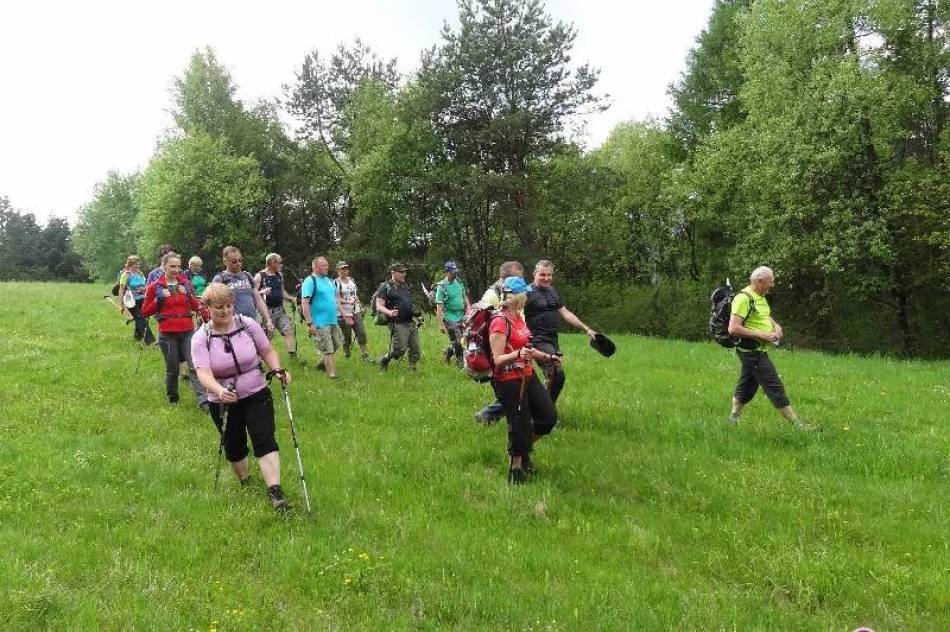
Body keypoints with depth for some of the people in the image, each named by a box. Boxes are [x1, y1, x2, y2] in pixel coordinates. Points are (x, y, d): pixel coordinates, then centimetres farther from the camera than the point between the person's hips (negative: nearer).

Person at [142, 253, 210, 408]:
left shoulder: (185, 283, 8)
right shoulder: (154, 287, 0)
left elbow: (195, 305, 16)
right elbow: (145, 311, 2)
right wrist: (159, 299, -12)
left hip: (188, 331, 2)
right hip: (168, 334, -2)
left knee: (194, 366, -9)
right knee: (172, 369, 7)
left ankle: (203, 401, -13)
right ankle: (173, 400, 26)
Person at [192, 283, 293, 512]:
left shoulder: (248, 324, -8)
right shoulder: (201, 338, -12)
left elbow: (267, 351, 4)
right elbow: (203, 373, -24)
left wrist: (277, 369, -16)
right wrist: (219, 390, -44)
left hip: (257, 395, 0)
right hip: (222, 403, 1)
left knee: (265, 441, -15)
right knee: (234, 448, 14)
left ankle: (275, 492, -21)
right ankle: (245, 483, 40)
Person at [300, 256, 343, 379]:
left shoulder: (329, 280, 13)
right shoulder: (310, 281, -12)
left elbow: (336, 298, 22)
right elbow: (304, 303, -18)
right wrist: (309, 323, -23)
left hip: (333, 321, 8)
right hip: (320, 323, -8)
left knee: (337, 345, 18)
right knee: (328, 350, -4)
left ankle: (322, 364, 38)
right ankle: (333, 376, 3)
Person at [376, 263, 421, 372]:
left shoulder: (405, 286, 19)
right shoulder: (385, 287, -3)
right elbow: (379, 306, -10)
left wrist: (416, 312, 13)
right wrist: (389, 312, -29)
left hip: (411, 323, 7)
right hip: (398, 325, -7)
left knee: (415, 350, 4)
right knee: (399, 350, -9)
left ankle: (413, 369, 16)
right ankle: (383, 361, 17)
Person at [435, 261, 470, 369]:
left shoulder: (459, 283, 7)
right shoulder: (442, 287, -11)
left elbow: (465, 298, 19)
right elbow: (439, 307, -13)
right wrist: (441, 324, -16)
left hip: (461, 317, 6)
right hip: (450, 319, -6)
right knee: (458, 342, -4)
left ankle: (447, 353, 34)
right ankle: (460, 362, 10)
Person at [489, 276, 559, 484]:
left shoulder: (518, 317, 10)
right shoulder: (500, 322, -18)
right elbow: (497, 359, -21)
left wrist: (547, 357, 25)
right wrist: (518, 354, -37)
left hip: (528, 376, 9)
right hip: (509, 381, -9)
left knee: (549, 416, 11)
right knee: (520, 425, 0)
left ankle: (525, 448, 32)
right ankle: (516, 468, 20)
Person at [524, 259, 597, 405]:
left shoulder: (552, 290, 15)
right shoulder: (528, 292, -9)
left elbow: (565, 312, 20)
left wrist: (586, 329, 18)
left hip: (553, 340, 8)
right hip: (538, 341, -8)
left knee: (551, 376, 10)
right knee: (557, 374, -18)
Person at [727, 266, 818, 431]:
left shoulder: (761, 297, 12)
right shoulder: (744, 298, -20)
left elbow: (767, 317, 30)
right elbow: (733, 328, -27)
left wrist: (776, 327, 7)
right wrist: (762, 335, -24)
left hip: (758, 351, 10)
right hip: (752, 352, -10)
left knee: (746, 386, 16)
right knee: (775, 387, -6)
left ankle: (733, 419, 26)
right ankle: (797, 423, -2)